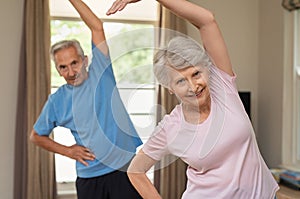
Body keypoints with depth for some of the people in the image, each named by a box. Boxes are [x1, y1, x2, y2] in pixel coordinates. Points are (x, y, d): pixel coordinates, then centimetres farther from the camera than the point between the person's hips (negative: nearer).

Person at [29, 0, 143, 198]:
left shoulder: (100, 74, 0)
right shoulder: (57, 101, 4)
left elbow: (97, 27, -7)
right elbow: (36, 136, 16)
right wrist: (67, 151, 6)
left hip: (125, 167, -1)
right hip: (89, 177, 2)